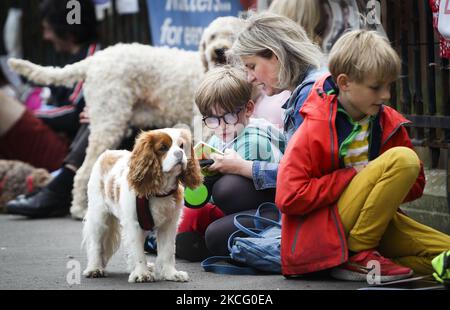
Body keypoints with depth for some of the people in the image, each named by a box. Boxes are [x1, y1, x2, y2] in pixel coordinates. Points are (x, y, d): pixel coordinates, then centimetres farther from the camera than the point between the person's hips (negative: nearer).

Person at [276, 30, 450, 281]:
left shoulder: (389, 122, 5)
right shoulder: (315, 130, -12)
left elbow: (416, 185, 13)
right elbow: (289, 198, -19)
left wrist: (388, 190, -10)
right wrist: (351, 176, -16)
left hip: (374, 222, 7)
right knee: (404, 158, -24)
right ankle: (359, 256, -19)